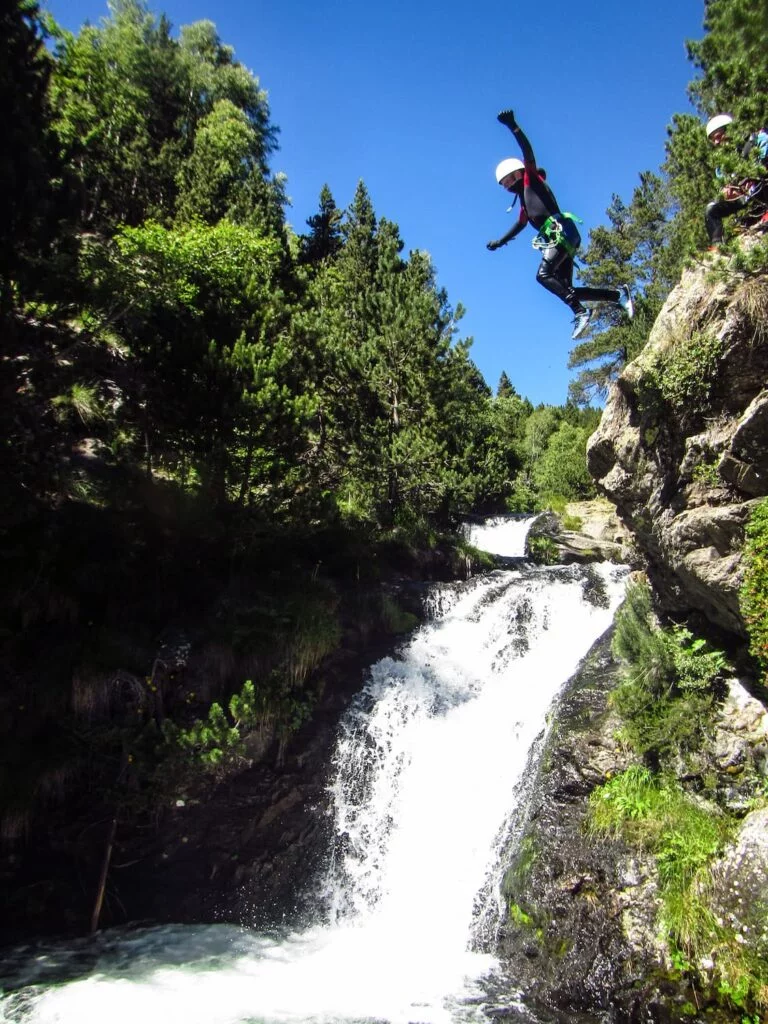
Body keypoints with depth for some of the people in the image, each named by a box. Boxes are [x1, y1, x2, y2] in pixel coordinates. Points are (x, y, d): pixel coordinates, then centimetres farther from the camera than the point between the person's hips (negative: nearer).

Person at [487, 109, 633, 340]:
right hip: (557, 238, 9)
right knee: (564, 289, -2)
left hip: (561, 232, -9)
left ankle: (581, 312, -32)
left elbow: (528, 151, -7)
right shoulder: (524, 197, 29)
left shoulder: (532, 179, 8)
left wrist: (513, 127, -15)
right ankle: (617, 295, -1)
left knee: (543, 275, -25)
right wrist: (500, 242, 48)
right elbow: (521, 224, 42)